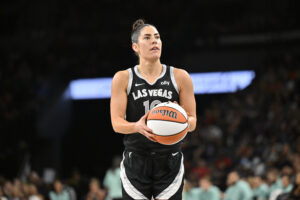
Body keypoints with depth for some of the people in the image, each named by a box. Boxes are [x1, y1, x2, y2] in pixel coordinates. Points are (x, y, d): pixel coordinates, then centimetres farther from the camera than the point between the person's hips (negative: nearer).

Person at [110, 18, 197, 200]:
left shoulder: (180, 77, 4)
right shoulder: (123, 78, 3)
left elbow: (192, 121, 5)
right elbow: (117, 123, -3)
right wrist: (137, 126, -26)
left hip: (170, 162, 0)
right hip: (136, 162, 0)